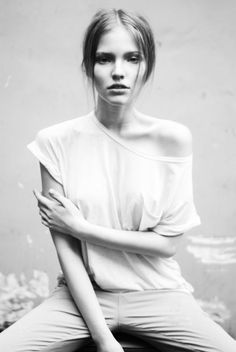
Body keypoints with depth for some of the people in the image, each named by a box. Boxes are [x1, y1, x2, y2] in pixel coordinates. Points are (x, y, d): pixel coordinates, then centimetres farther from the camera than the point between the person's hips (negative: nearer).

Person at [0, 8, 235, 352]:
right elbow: (65, 247, -8)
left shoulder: (173, 139, -6)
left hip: (157, 293, 0)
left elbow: (167, 242, -5)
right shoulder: (58, 141, -6)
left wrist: (79, 225, -11)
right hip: (84, 294, 0)